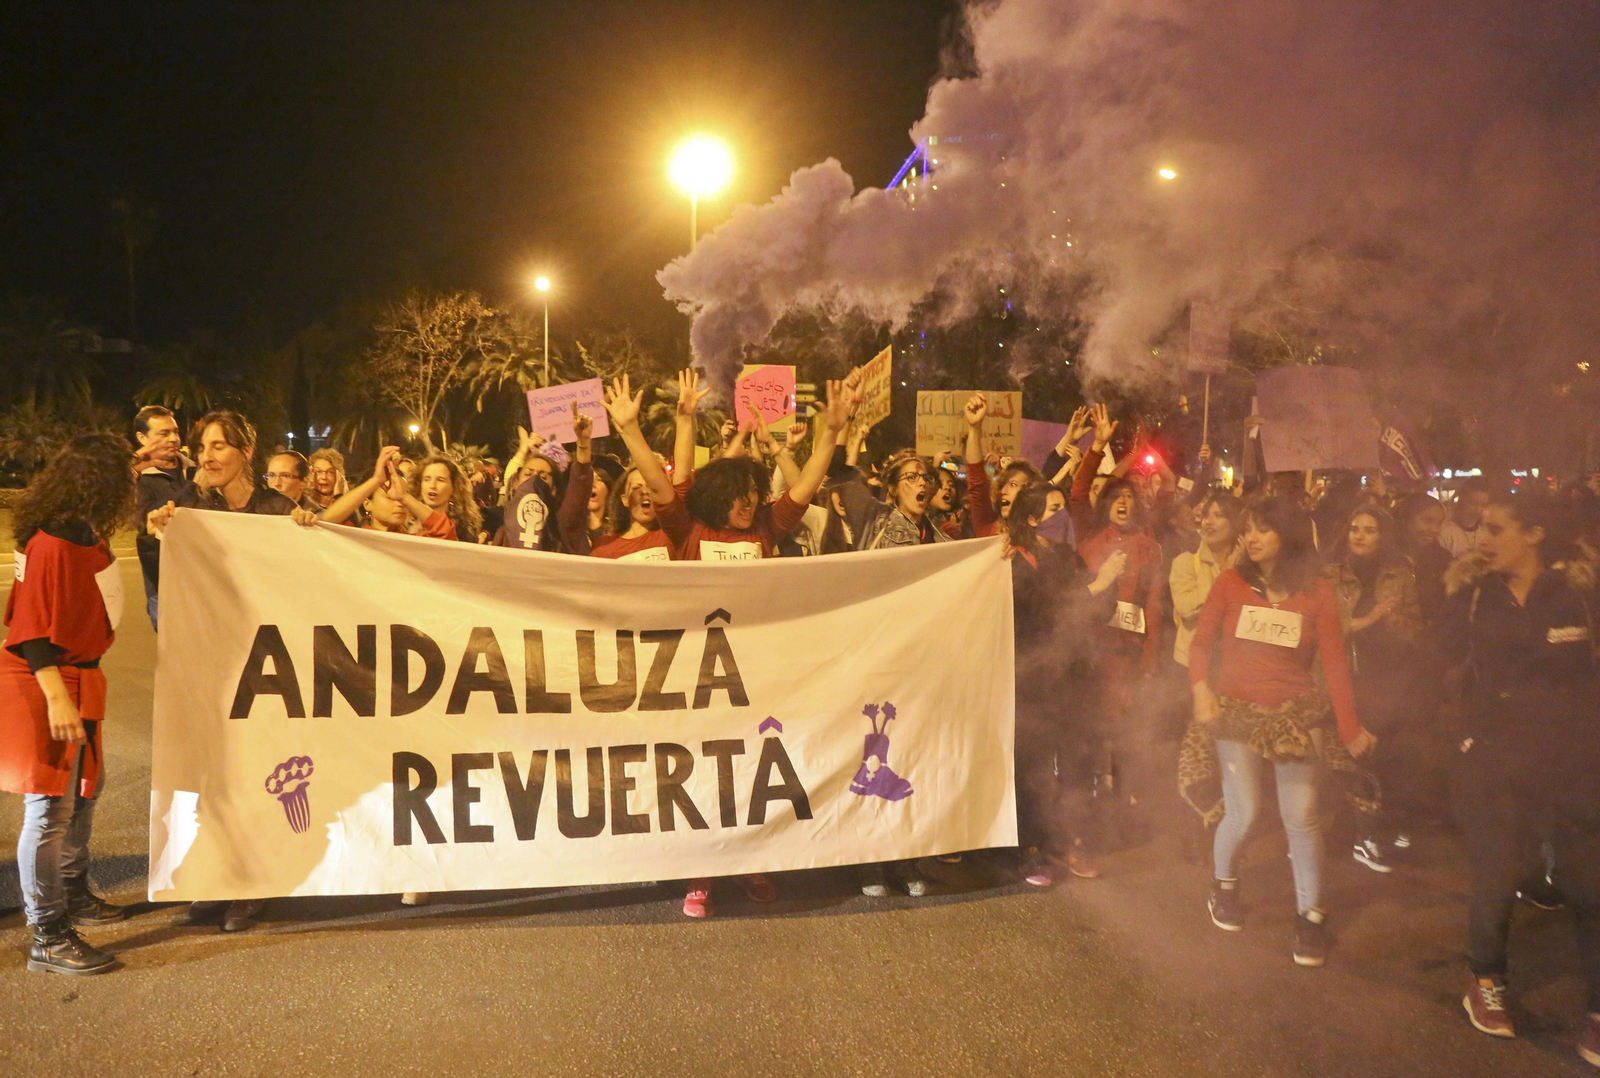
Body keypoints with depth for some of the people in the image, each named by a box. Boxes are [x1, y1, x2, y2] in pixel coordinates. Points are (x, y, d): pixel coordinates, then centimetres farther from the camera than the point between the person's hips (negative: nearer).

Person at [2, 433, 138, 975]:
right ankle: (48, 938, 4)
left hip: (77, 681, 11)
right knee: (51, 807, -5)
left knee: (85, 787, 22)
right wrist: (57, 698, -26)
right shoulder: (53, 545, -21)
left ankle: (73, 895, 39)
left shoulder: (86, 538, 7)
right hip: (47, 686, -11)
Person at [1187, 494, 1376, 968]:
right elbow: (1200, 641, 1)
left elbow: (1334, 663, 0)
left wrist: (1349, 727, -4)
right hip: (1236, 712, 0)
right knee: (1242, 814, -7)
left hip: (1296, 715, 1)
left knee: (1301, 817, -7)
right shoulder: (1231, 582, 1)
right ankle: (1223, 883, 23)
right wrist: (1201, 689, -16)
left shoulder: (1318, 593, 2)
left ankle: (1309, 913, 12)